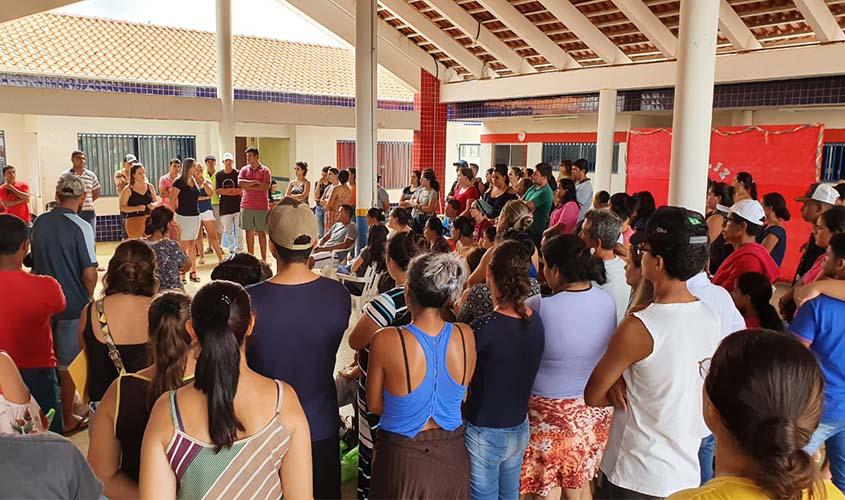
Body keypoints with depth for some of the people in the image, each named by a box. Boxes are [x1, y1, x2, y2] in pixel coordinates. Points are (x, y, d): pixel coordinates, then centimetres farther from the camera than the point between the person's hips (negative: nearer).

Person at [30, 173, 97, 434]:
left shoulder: (39, 223, 0)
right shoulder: (81, 227, -17)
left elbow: (35, 264, 9)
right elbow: (90, 274, -19)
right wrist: (87, 299, 0)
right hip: (73, 305, -5)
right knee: (68, 363, 7)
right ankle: (67, 419, 20)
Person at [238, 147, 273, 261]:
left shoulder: (265, 170, -2)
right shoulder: (244, 169, 8)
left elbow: (266, 187, -14)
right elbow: (240, 183, -8)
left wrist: (249, 186, -10)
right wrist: (255, 182, -13)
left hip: (261, 206, -3)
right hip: (246, 206, 3)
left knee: (261, 233, 2)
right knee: (249, 232, 7)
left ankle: (264, 259, 8)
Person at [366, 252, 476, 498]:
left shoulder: (386, 340, -24)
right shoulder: (466, 336, -14)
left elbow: (374, 405, -8)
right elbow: (461, 395, 3)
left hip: (403, 461, -2)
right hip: (452, 460, 3)